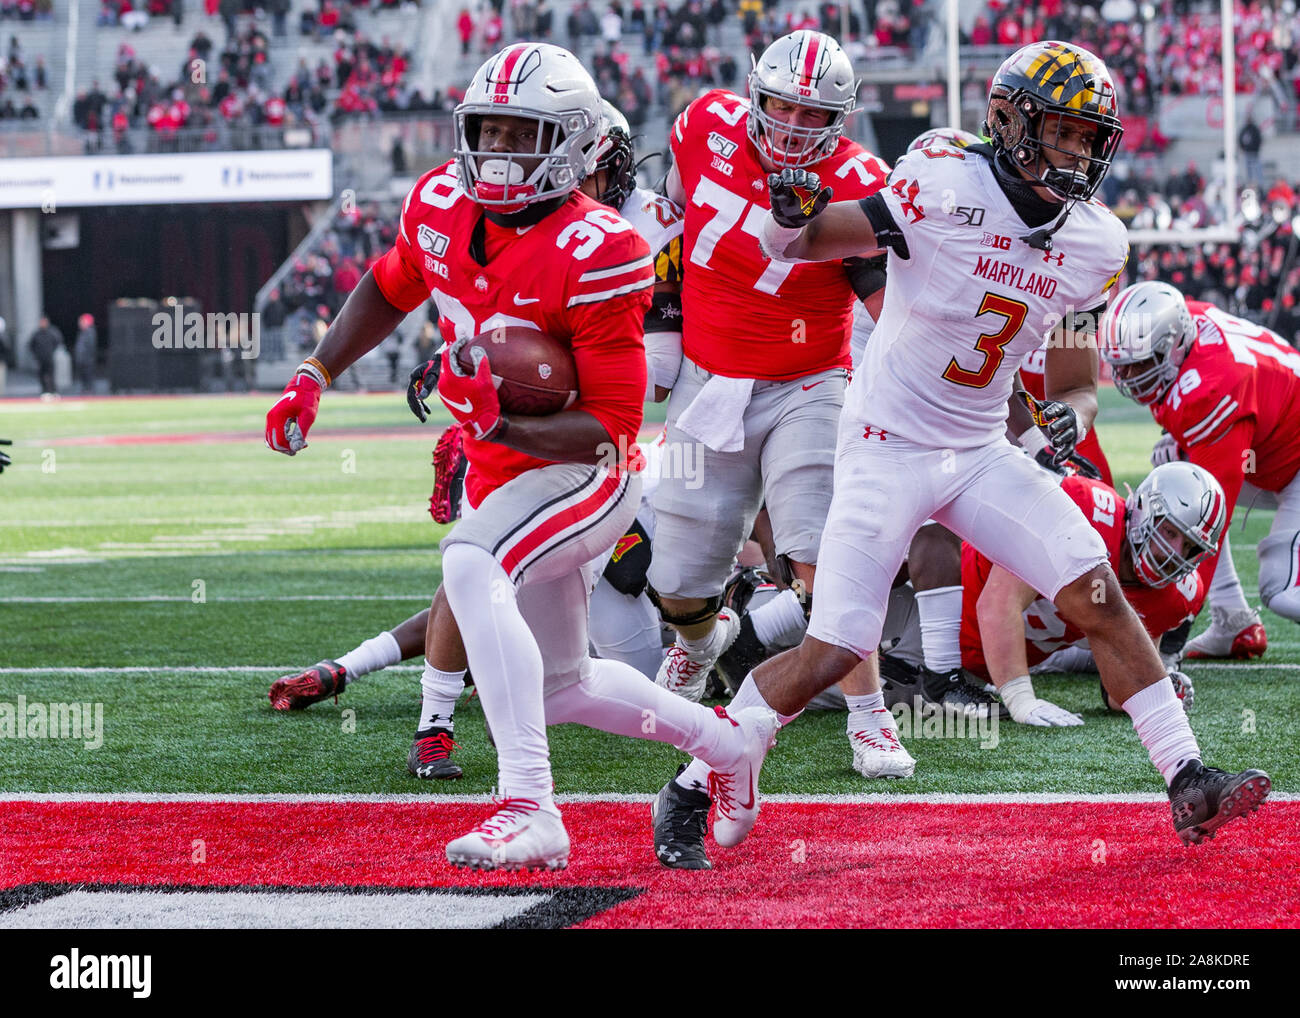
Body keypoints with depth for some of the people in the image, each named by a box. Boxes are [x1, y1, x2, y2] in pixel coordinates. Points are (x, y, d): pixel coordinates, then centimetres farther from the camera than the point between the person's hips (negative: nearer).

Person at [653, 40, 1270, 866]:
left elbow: (1076, 378, 12)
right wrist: (793, 217, -35)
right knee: (830, 656, -8)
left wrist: (1072, 412, -11)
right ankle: (705, 781, 13)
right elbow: (791, 246, -12)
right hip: (889, 448, -5)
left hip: (982, 454, 5)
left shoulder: (1095, 244, 1)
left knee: (1099, 595, -8)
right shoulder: (943, 189, -18)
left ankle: (1188, 783, -4)